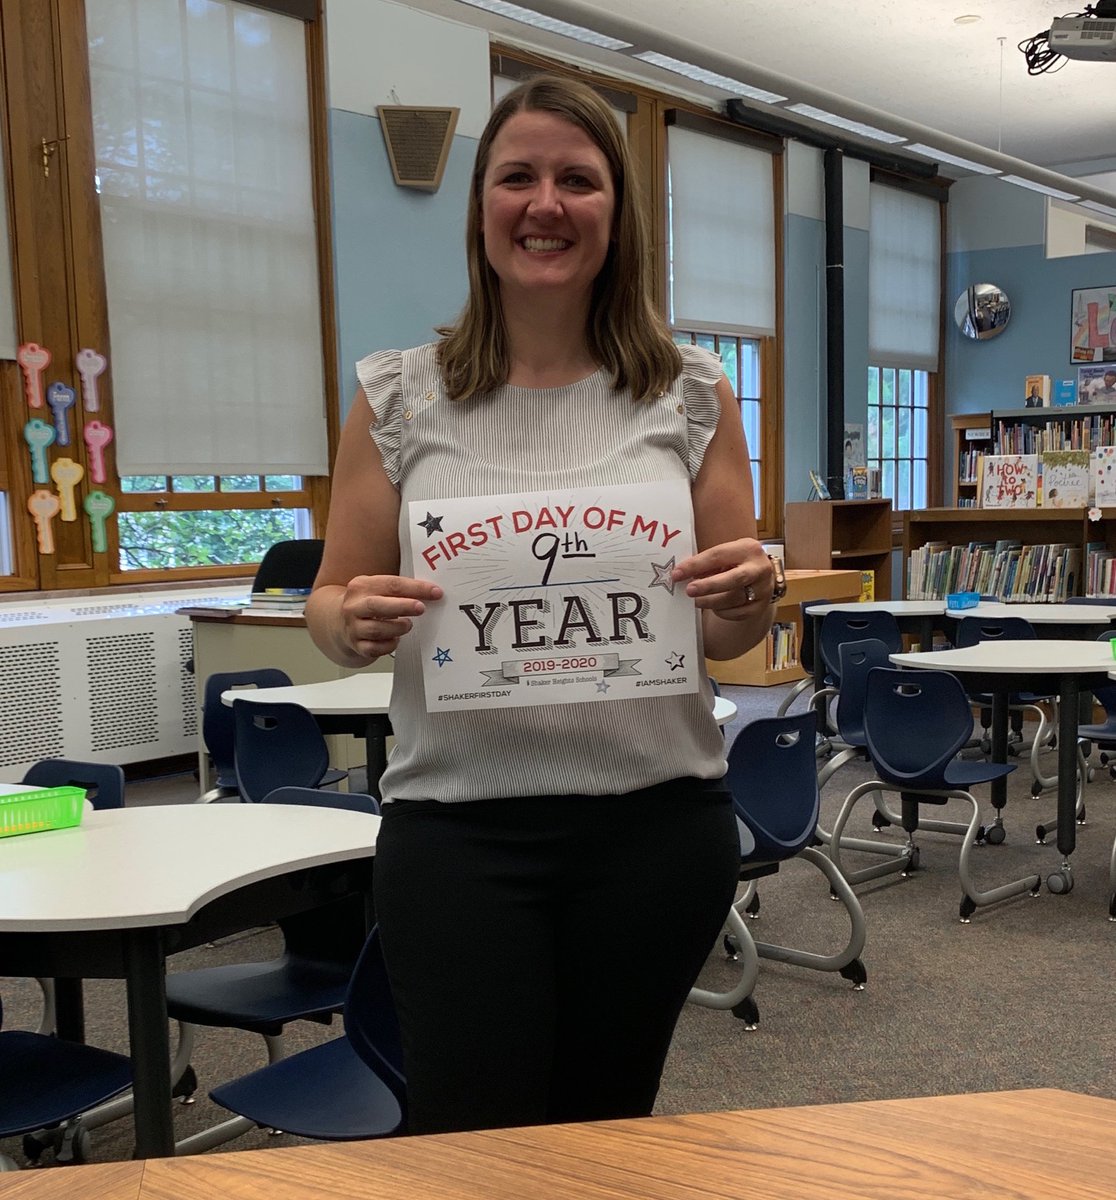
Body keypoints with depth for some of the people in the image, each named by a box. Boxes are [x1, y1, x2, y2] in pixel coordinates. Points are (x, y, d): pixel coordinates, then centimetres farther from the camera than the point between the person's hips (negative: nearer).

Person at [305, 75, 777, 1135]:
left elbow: (727, 637, 8)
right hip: (456, 825, -1)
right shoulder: (398, 397, 2)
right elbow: (329, 605, 5)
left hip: (656, 820, 1)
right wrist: (354, 624, -17)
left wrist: (752, 597, -15)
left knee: (609, 1132, 16)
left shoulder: (692, 393, 4)